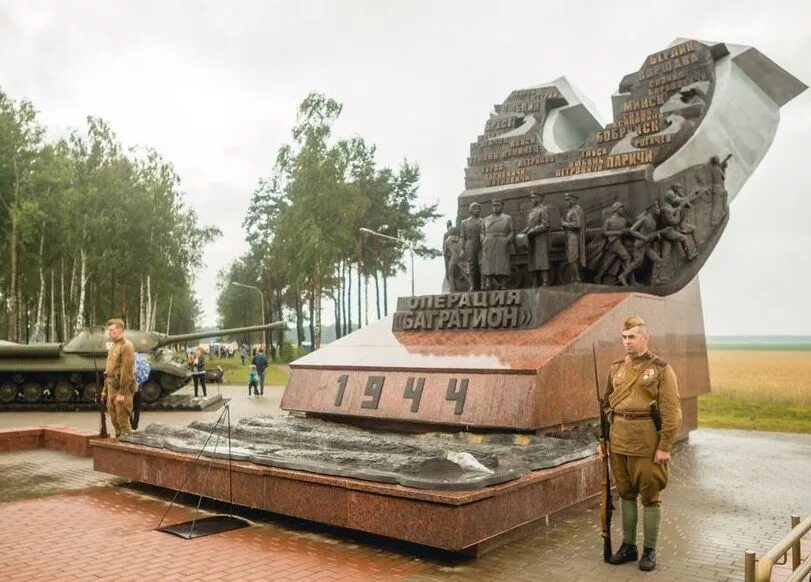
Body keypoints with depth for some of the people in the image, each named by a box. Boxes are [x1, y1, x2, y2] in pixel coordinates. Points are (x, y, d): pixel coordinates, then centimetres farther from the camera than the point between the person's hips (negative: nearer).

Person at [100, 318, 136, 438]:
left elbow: (127, 371, -19)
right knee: (114, 420, 12)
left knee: (123, 420, -6)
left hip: (121, 389, -9)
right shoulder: (113, 346, 17)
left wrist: (122, 393, -22)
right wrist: (105, 390, 20)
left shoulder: (126, 346, -12)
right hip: (111, 388, 9)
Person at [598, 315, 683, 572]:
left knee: (650, 496, 5)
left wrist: (665, 447, -14)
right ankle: (628, 546, 26)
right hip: (619, 442, 5)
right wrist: (603, 438, 11)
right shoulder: (616, 368, 8)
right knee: (626, 494, 14)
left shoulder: (661, 369, -8)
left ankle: (650, 551, 18)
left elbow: (672, 412, -10)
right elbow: (606, 405, 14)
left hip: (647, 444, -5)